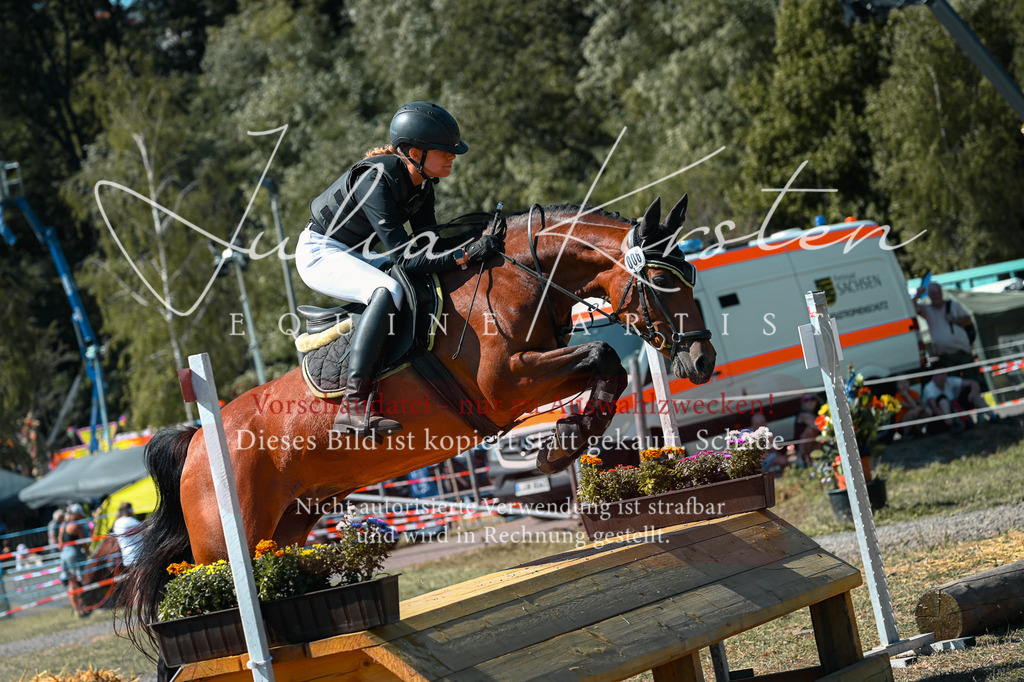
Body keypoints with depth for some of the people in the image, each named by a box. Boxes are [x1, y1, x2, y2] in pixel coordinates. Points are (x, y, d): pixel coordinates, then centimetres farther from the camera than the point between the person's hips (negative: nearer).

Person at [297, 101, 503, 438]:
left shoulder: (421, 181, -3)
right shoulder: (377, 180, -30)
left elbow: (427, 243, -1)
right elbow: (406, 257, -32)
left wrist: (477, 240, -15)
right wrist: (468, 255, -36)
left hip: (353, 255, 10)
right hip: (319, 253, -10)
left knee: (437, 285, 10)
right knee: (388, 290, -34)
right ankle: (353, 406, -39)